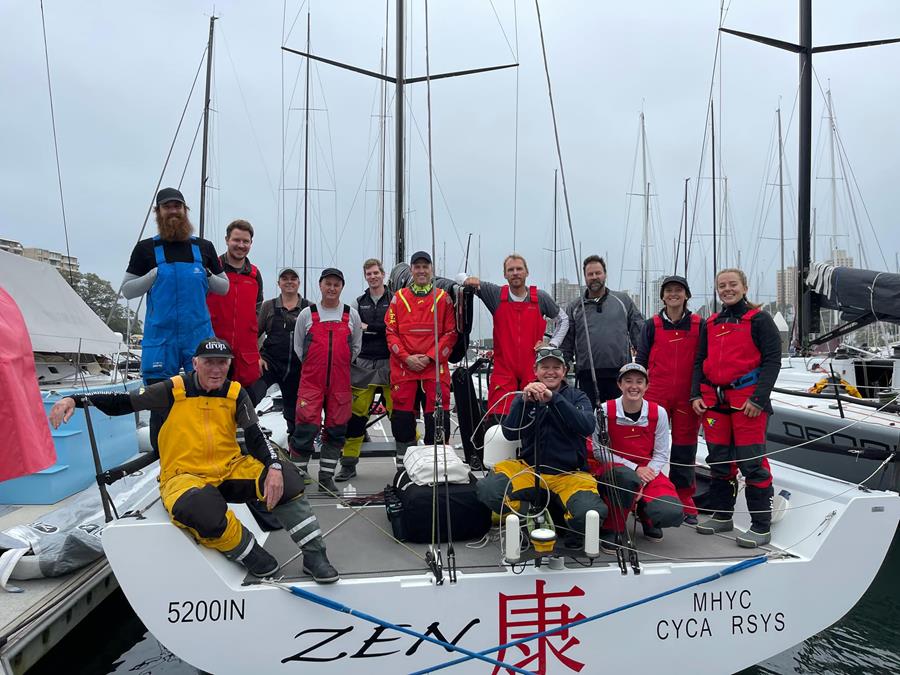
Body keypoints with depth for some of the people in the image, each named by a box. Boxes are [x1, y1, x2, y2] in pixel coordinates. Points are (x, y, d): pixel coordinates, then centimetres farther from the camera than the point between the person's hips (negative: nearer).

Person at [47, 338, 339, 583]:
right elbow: (121, 402, -1)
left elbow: (255, 437, -4)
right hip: (184, 477, -3)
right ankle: (249, 554, -12)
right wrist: (74, 399, -15)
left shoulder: (235, 393, 1)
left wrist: (274, 467, -21)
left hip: (230, 471, 3)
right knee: (203, 513, -40)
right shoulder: (173, 391, -6)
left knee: (286, 479, -20)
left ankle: (314, 553, -6)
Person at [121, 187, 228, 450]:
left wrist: (207, 276, -4)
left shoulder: (204, 247, 12)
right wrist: (155, 274, -8)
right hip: (160, 337, -1)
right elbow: (127, 290, 6)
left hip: (199, 335, 1)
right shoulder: (146, 248, 8)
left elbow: (224, 287, 16)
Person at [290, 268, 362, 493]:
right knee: (306, 428, -8)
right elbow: (298, 346, 11)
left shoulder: (352, 315, 8)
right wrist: (312, 367, 8)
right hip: (311, 381, -2)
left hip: (340, 382, 2)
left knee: (336, 430, 5)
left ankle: (326, 477, 17)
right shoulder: (307, 314, 5)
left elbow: (356, 346, 15)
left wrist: (341, 365, 10)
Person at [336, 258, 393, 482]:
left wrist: (369, 327, -7)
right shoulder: (358, 303, 15)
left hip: (389, 363, -3)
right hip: (363, 364, 3)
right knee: (355, 413, 1)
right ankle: (349, 463, 10)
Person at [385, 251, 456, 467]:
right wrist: (407, 357, -7)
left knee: (438, 415, -2)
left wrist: (430, 357, -9)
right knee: (402, 415, 3)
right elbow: (391, 332, 6)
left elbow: (450, 333, 2)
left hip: (435, 367, -1)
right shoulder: (398, 297, 9)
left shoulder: (443, 298, 6)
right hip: (403, 366, 1)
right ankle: (403, 463, 17)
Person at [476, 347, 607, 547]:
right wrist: (524, 401, -23)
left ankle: (572, 530, 7)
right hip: (528, 469, 1)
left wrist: (553, 398, -26)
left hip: (569, 473, -1)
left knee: (591, 513, -30)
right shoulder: (524, 398, 8)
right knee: (488, 489, -24)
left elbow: (587, 427, -16)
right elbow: (510, 433, -7)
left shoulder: (577, 396, 6)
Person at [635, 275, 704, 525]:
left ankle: (685, 503, 18)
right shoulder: (652, 325, 6)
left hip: (688, 396, 0)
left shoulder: (699, 325, 7)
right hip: (656, 395, 0)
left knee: (685, 448, 6)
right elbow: (641, 359, 7)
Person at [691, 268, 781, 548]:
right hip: (713, 400, 6)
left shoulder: (759, 320, 0)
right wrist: (696, 395, 6)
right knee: (719, 461, 12)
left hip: (747, 401, -5)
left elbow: (772, 361, -6)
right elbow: (700, 361, 17)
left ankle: (761, 527, 5)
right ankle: (721, 516, 25)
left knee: (752, 463, -5)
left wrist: (759, 398, -15)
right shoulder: (711, 323, 16)